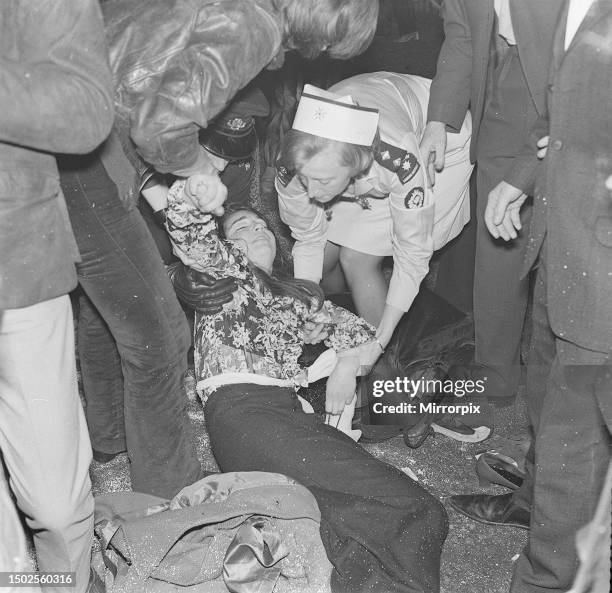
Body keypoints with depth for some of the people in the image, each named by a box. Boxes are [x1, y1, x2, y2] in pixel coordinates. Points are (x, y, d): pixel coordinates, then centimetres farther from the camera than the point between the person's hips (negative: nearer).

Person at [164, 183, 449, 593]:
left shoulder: (298, 294, 35)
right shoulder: (224, 270, 21)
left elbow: (362, 332, 33)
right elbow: (192, 234, 1)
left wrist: (347, 362, 18)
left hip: (292, 414, 6)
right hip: (240, 410, -6)